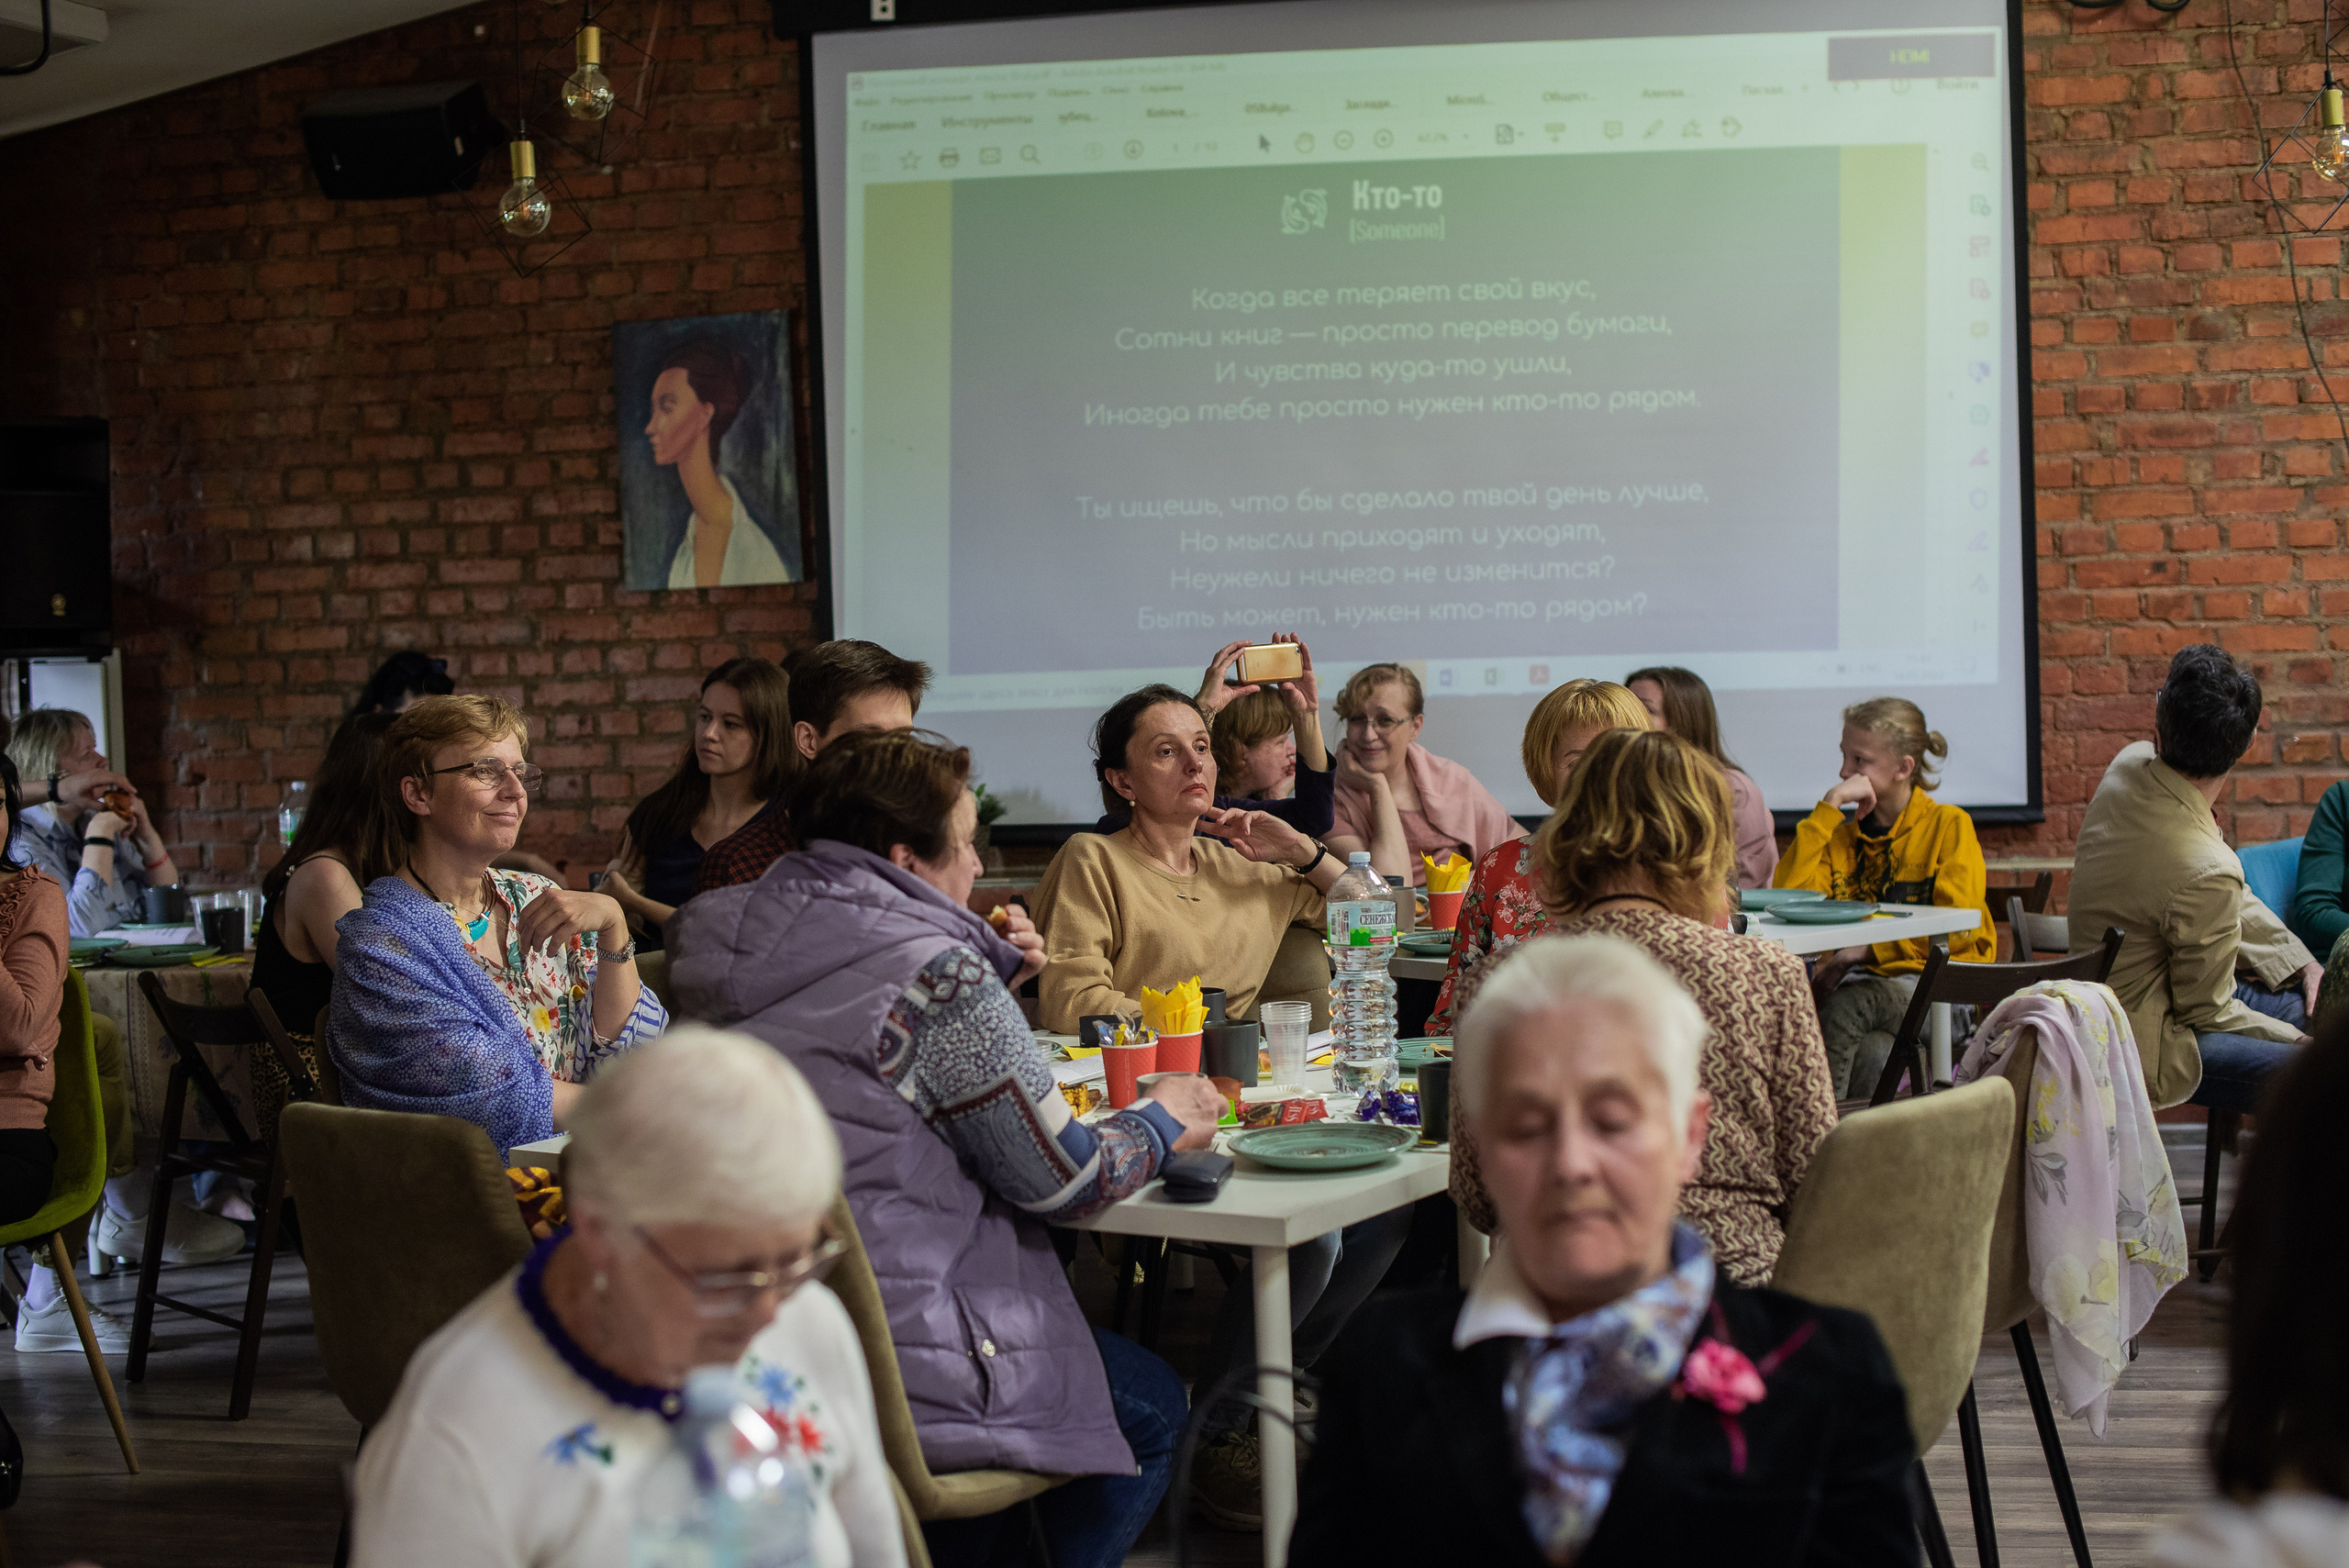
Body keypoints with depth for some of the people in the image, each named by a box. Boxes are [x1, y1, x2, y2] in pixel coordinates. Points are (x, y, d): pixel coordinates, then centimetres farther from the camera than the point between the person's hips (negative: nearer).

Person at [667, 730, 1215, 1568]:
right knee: (1152, 1407, 17)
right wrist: (1164, 1119, 11)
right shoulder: (937, 972, -17)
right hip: (883, 1365, -8)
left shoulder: (744, 939, 6)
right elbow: (1062, 1178, -8)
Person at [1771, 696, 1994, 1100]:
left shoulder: (1949, 825, 6)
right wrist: (1829, 807, 0)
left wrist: (1867, 950, -16)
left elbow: (1957, 931, -7)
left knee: (1849, 1003, -36)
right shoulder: (1841, 836, 20)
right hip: (1860, 983, 3)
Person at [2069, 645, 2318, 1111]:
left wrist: (2300, 963, 7)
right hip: (2151, 1048, -10)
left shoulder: (2130, 763, -8)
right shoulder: (2207, 872, -33)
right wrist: (2304, 1043, -3)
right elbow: (2208, 1014, -17)